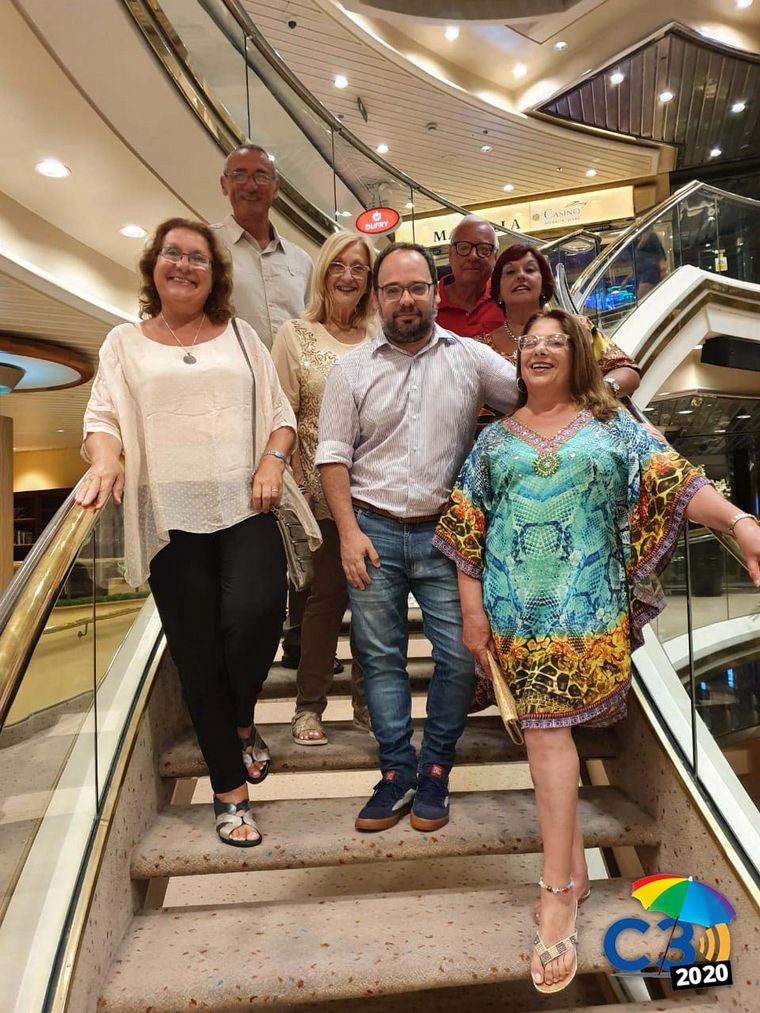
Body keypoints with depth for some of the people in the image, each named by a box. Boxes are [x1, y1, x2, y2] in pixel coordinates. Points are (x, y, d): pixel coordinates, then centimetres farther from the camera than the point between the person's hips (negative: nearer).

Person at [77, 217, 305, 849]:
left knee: (254, 612, -24)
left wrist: (274, 458, -6)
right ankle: (230, 791, 20)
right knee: (198, 656, 3)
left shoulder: (241, 335, 16)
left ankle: (243, 720, 10)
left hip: (246, 510, 0)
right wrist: (105, 460, -16)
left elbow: (281, 412, 13)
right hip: (172, 518, 0)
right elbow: (104, 415, 5)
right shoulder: (125, 343, 15)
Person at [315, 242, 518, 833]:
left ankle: (435, 771, 21)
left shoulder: (471, 358, 4)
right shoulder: (352, 369, 5)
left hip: (443, 532, 0)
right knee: (380, 656, 6)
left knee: (460, 656, -1)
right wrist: (349, 531, -7)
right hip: (372, 529, 1)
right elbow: (333, 454, 1)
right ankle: (398, 774, 22)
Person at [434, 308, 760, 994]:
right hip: (516, 609, 2)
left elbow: (675, 483, -3)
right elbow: (467, 527, 9)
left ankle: (558, 891, 11)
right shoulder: (497, 438, 12)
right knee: (548, 731, 3)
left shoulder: (612, 426, 8)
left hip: (584, 606, -2)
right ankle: (574, 867, 21)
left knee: (547, 731, -3)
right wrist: (472, 608, 3)